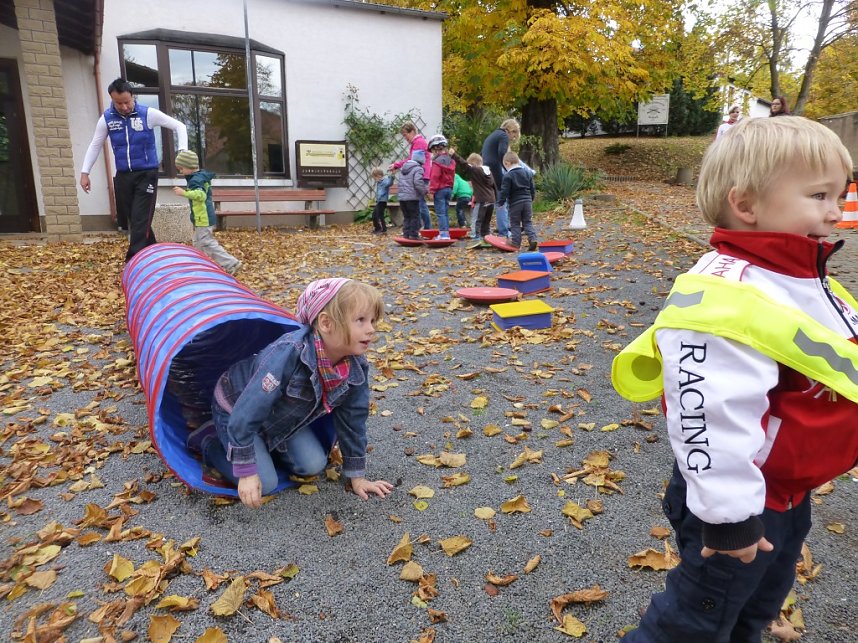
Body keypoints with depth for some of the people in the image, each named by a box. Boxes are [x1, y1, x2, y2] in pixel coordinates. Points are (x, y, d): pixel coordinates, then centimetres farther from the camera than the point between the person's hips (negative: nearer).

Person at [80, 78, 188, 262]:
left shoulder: (148, 114, -7)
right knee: (128, 220, 9)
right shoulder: (106, 118, 2)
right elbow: (95, 146, 11)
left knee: (140, 220, -10)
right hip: (123, 176, 4)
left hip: (146, 175, -4)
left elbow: (179, 126, -1)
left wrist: (182, 150, -16)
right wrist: (85, 172, 7)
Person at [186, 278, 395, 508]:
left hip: (280, 416, 6)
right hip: (236, 407, -6)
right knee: (265, 483, -11)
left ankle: (264, 446, 20)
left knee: (314, 465, -5)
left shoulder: (356, 368, -21)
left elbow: (352, 420, -6)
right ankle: (208, 440, 11)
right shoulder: (288, 353, -41)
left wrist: (357, 477, -1)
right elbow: (246, 412, -34)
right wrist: (247, 472, -28)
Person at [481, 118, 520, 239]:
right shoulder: (504, 136, -4)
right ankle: (503, 232, -6)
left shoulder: (492, 135, 25)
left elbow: (481, 154, 26)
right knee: (502, 201, -6)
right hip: (495, 170, -9)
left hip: (486, 170, 9)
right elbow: (502, 154, -21)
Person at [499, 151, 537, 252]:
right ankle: (533, 238, -5)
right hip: (527, 201, 5)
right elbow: (533, 188, 14)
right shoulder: (528, 173, 9)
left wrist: (500, 202, -4)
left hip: (515, 203, -5)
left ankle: (516, 244, 5)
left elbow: (504, 191, -13)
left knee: (515, 223, 5)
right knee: (528, 222, 12)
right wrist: (531, 199, 25)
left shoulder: (508, 176, -10)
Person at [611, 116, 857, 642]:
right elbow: (712, 415, -35)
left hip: (791, 492, 10)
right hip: (744, 502, -10)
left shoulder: (804, 282, 3)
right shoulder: (727, 297, -32)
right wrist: (728, 512, -28)